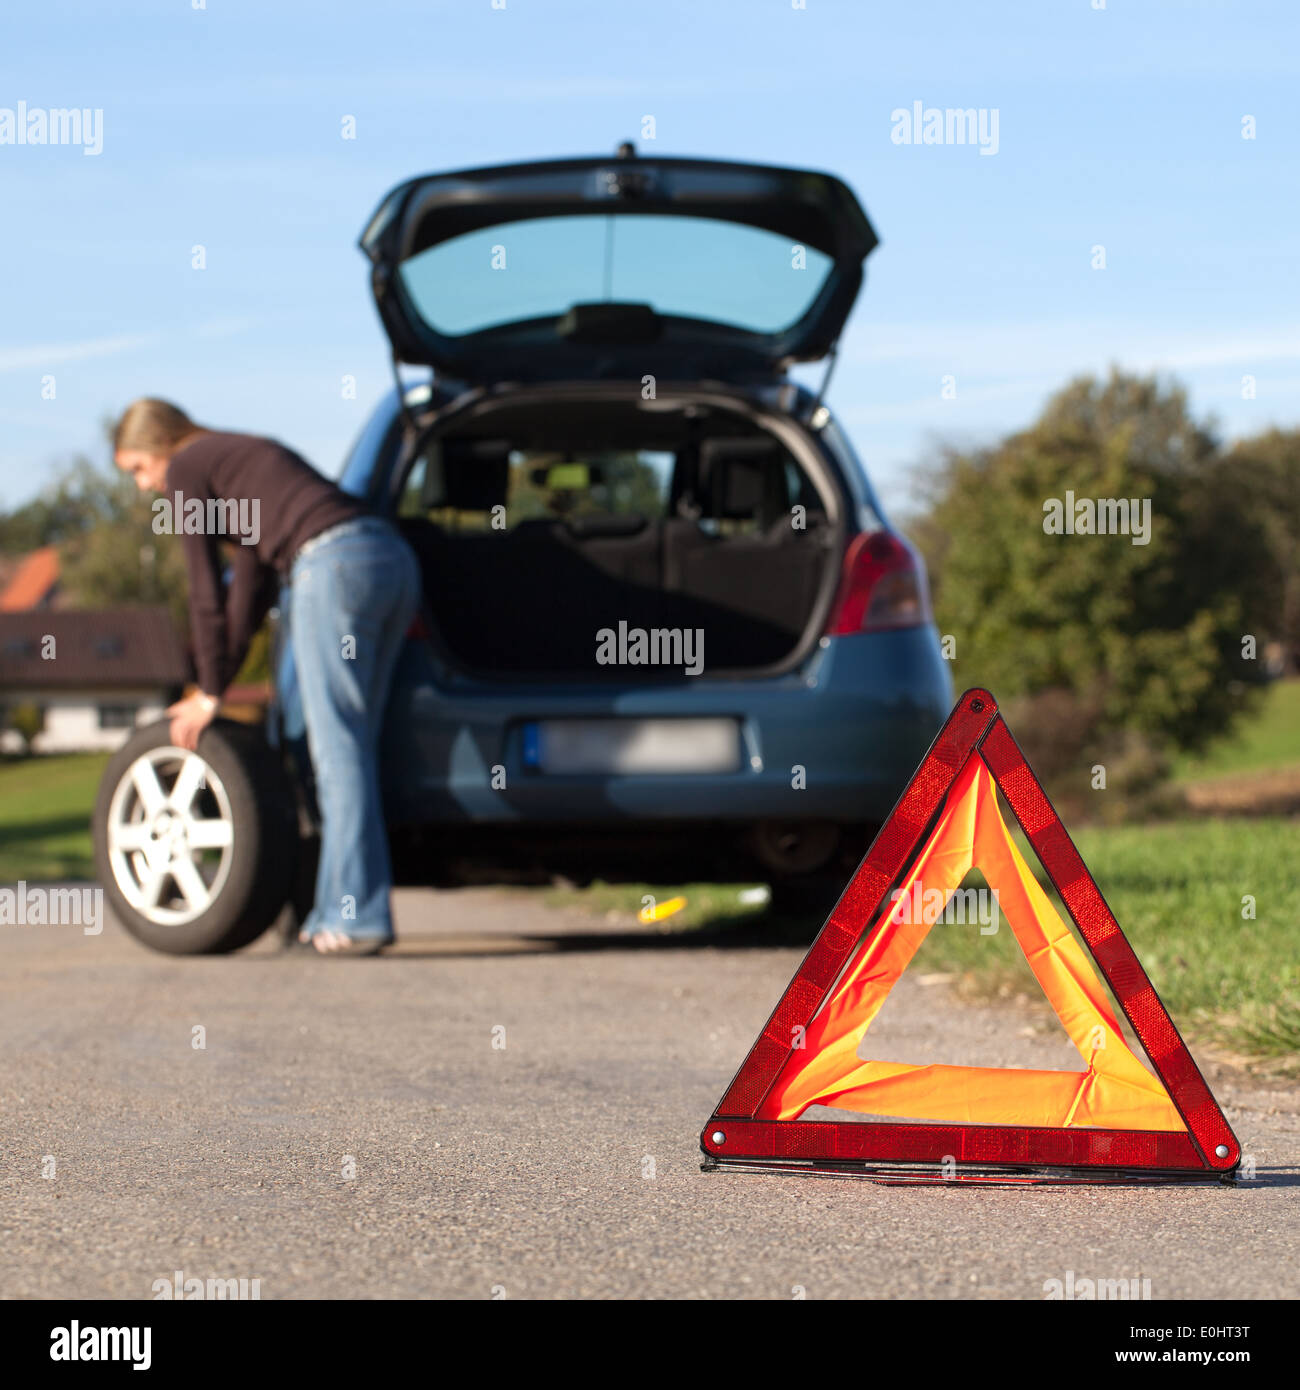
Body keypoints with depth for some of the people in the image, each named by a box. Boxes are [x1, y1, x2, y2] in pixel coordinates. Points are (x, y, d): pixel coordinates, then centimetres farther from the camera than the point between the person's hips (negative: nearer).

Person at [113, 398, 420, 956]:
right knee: (350, 744, 11)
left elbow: (206, 594, 7)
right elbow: (252, 587, 33)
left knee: (340, 747, -6)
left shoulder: (185, 472, 8)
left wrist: (209, 694, 15)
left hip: (336, 564, -8)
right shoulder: (244, 455, 32)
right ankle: (337, 910, 12)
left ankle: (360, 916, -9)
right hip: (394, 557, 8)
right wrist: (215, 686, 32)